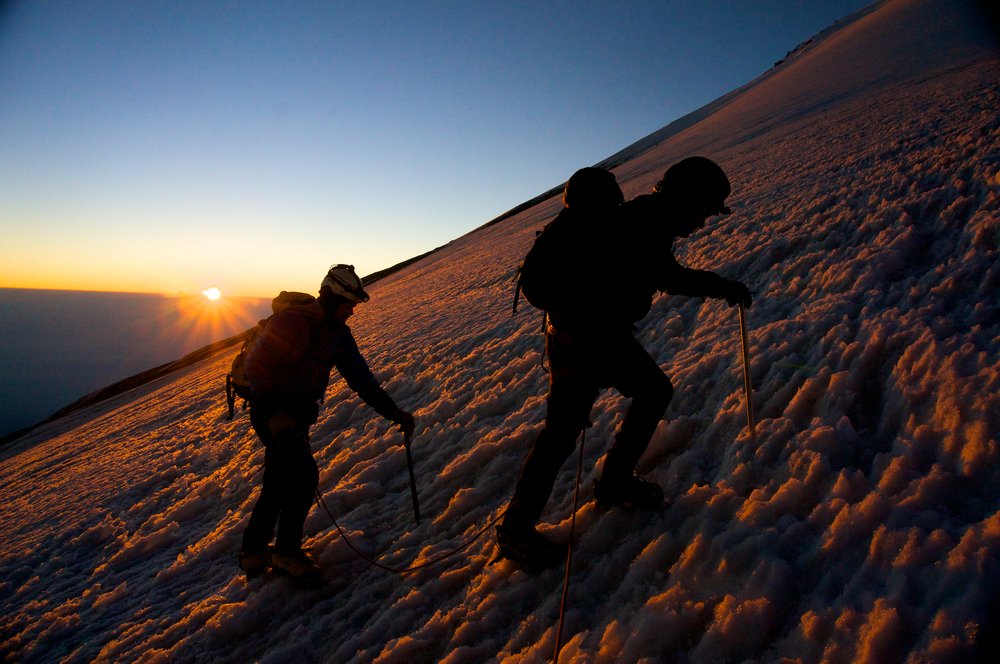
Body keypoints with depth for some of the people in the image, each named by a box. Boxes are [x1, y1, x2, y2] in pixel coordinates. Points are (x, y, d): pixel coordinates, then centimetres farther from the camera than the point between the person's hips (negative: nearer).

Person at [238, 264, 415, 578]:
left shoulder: (338, 333, 3)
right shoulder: (291, 322, -20)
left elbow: (360, 377, 2)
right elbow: (255, 366, -18)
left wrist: (394, 412, -4)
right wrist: (273, 412, -24)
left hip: (297, 418, 8)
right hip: (271, 413, -8)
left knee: (279, 485, 15)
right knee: (304, 476, -13)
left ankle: (253, 554, 29)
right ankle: (287, 551, 4)